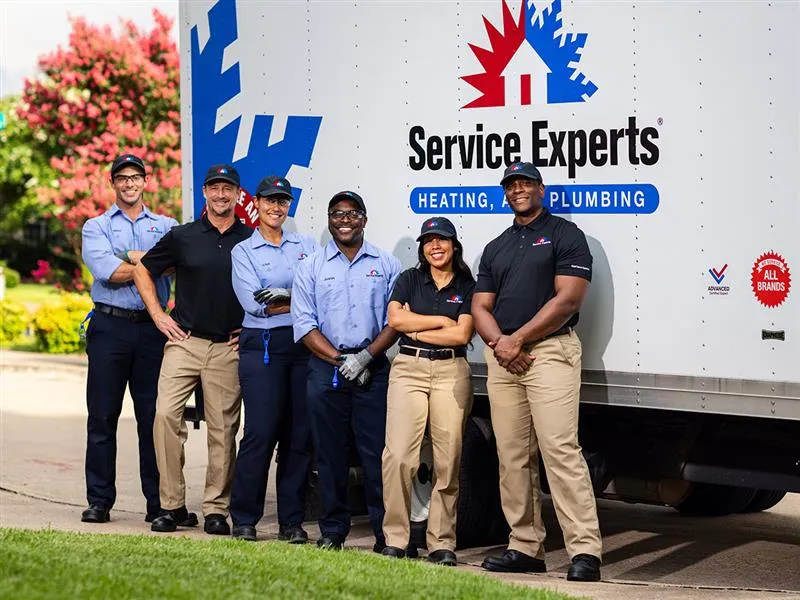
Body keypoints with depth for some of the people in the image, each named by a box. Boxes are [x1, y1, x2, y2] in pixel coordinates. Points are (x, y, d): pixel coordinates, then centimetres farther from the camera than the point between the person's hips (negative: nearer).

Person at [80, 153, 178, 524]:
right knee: (102, 417, 0)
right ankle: (99, 501, 5)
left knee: (154, 417, 1)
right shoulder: (96, 227, 10)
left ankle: (159, 501, 5)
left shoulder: (166, 226, 15)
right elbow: (106, 271, -9)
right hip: (110, 327, -1)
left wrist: (135, 258, -11)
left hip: (153, 328, 1)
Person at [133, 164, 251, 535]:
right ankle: (172, 505, -5)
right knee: (166, 414, -12)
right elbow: (143, 270, 15)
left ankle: (216, 509, 8)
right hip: (184, 340, 0)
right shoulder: (182, 237, 6)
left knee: (223, 428, 0)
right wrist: (158, 315, 7)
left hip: (229, 348, 0)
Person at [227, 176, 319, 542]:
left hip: (304, 346, 3)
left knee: (300, 434, 1)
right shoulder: (243, 251, 7)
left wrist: (284, 295, -13)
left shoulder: (306, 245, 16)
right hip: (262, 347, -3)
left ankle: (292, 522, 8)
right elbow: (254, 303, -7)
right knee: (261, 432, -10)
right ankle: (244, 520, -1)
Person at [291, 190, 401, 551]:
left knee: (377, 451, -6)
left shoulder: (387, 266, 10)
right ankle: (332, 531, 10)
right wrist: (340, 360, -7)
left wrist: (365, 356, -10)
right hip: (325, 369, 1)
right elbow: (305, 325, 3)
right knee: (330, 453, 3)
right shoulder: (311, 268, 10)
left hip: (373, 369, -1)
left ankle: (387, 533, -3)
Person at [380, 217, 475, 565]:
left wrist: (416, 328, -2)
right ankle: (394, 540, -6)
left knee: (448, 461, -2)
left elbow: (462, 334, -4)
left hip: (451, 372, 0)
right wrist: (440, 320, -2)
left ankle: (442, 543, 3)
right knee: (398, 455, -10)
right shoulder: (409, 280, 13)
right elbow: (395, 319, -3)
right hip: (408, 369, 0)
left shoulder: (467, 287, 9)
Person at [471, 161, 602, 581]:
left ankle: (585, 550, -19)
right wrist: (499, 342, -5)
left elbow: (568, 299, -8)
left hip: (549, 350, -7)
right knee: (512, 456, 4)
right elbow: (480, 307, 17)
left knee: (560, 449, -16)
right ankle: (525, 547, 9)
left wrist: (518, 340, -11)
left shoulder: (565, 235, 2)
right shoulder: (495, 248, 22)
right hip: (501, 356, 7)